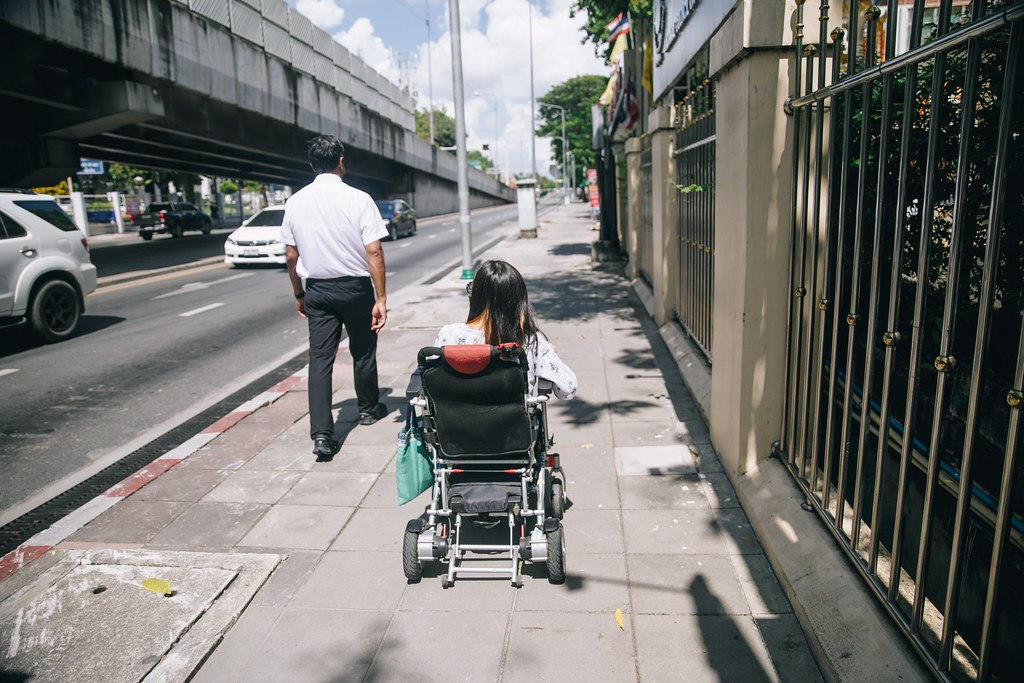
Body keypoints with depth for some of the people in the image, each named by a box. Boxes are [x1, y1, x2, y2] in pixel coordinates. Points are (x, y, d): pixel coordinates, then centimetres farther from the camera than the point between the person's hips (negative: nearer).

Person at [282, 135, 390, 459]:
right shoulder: (359, 199, -12)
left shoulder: (295, 202, 0)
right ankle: (368, 408, 36)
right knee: (363, 352, 16)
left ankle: (321, 434, -6)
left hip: (317, 290, 3)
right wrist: (381, 298, -13)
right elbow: (374, 252, -16)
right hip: (355, 287, -2)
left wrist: (299, 294, 17)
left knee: (319, 359, 2)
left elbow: (291, 256, 5)